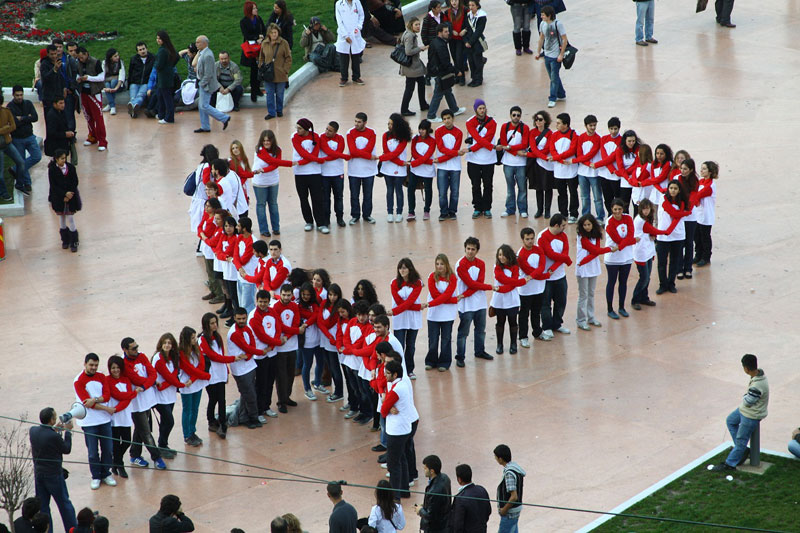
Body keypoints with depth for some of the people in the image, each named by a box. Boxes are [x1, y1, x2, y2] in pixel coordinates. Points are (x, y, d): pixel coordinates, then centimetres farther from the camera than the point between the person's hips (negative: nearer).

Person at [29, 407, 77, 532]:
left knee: (42, 505, 13)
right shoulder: (54, 436, -26)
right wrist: (67, 431, -3)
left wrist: (54, 430, 10)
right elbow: (67, 449, -10)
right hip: (54, 474, -5)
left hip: (38, 474, 5)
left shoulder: (33, 430, -7)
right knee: (64, 503, 12)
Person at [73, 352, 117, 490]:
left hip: (104, 419, 4)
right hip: (89, 421, -4)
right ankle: (96, 477, 15)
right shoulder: (79, 381, -9)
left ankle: (106, 474, 23)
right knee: (93, 452, 1)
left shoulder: (101, 377, 6)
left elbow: (107, 396, -3)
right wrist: (106, 408, -11)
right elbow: (87, 402, -14)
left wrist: (95, 399, -22)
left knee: (108, 449, 8)